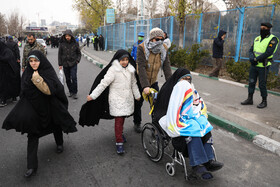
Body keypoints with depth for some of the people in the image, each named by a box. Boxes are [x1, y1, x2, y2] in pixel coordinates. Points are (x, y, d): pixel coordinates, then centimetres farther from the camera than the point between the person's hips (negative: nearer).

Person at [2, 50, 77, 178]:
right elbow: (24, 91, 8)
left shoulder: (49, 72, -14)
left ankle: (59, 144, 51)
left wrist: (38, 79, -33)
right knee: (32, 134, -2)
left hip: (49, 107, -2)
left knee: (55, 126, 19)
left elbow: (50, 90, -26)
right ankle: (32, 166, 2)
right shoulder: (27, 73, -1)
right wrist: (24, 108, 8)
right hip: (33, 107, 3)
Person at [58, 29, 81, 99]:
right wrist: (60, 64, 3)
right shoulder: (62, 44, 1)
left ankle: (74, 92, 3)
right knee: (67, 79, 9)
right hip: (65, 64, 2)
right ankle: (70, 91, 24)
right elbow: (59, 54, 6)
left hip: (73, 64, -2)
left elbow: (79, 53, 10)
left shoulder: (75, 44, -1)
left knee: (74, 78, -8)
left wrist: (77, 60, -4)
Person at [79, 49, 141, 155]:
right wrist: (92, 95, -18)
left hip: (127, 98, 6)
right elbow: (104, 83, -16)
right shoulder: (113, 69, -14)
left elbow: (133, 83, 18)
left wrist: (137, 95, 25)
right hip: (117, 99, -5)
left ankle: (120, 133, 40)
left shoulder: (130, 69, 5)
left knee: (123, 118, 15)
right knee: (118, 120, -6)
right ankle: (119, 142, 4)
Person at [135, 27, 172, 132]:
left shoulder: (164, 49, -7)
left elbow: (167, 67, -13)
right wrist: (145, 86, -37)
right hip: (140, 81, -3)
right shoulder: (142, 48, -21)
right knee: (138, 103, 11)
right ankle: (137, 123, 34)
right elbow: (141, 67, -29)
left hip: (153, 81, 3)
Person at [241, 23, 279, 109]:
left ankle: (264, 101, 12)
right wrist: (251, 58, -12)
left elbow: (269, 52, -19)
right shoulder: (257, 38, 12)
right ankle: (250, 99, 19)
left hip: (263, 66, -6)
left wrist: (256, 59, -18)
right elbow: (251, 50, 8)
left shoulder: (273, 39, -7)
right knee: (251, 82, 9)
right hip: (254, 65, 6)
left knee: (262, 84, -2)